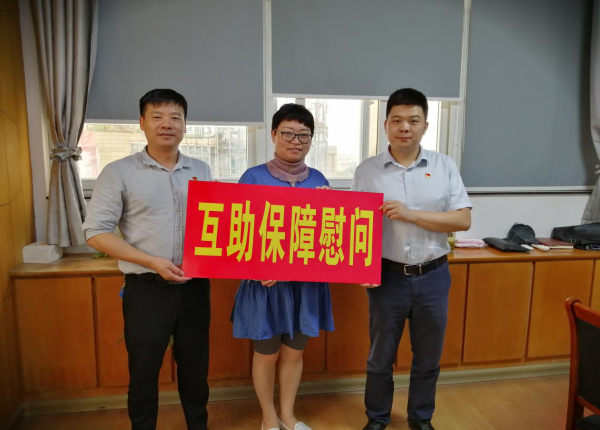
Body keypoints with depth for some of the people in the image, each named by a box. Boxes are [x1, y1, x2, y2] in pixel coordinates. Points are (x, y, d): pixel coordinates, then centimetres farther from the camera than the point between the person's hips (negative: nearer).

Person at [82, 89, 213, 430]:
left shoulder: (202, 171, 7)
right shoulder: (119, 172, -5)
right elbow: (96, 232, -8)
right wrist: (153, 262, -16)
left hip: (196, 285, 3)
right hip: (147, 288, -3)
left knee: (195, 364, 17)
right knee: (144, 370, 11)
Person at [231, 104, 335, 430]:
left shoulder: (319, 180, 4)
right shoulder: (253, 177, -7)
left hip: (307, 280, 4)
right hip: (265, 281, -3)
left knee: (294, 352, 18)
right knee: (267, 354, 12)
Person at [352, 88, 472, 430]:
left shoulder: (445, 166, -1)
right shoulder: (367, 171, -2)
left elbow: (463, 220, -7)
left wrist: (411, 214, -18)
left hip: (433, 276, 1)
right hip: (388, 276, -1)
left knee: (428, 356, 17)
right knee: (381, 356, 15)